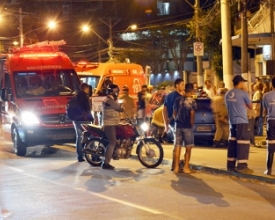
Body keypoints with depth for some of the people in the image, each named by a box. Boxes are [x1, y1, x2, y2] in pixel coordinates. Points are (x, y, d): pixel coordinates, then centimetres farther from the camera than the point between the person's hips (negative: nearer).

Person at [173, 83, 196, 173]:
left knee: (177, 147, 8)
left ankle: (176, 167, 9)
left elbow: (174, 113, 7)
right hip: (187, 126, -4)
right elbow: (192, 115, -12)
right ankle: (186, 167, 4)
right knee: (188, 147, 5)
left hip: (178, 126, 4)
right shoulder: (192, 101, -9)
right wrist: (192, 125, 1)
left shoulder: (178, 100, 3)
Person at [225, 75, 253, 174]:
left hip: (232, 121, 7)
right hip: (242, 121, -7)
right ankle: (242, 166, -8)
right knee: (243, 143, -5)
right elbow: (250, 106, 0)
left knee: (232, 142, 11)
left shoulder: (227, 94, 10)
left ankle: (231, 165, 13)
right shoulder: (243, 93, -10)